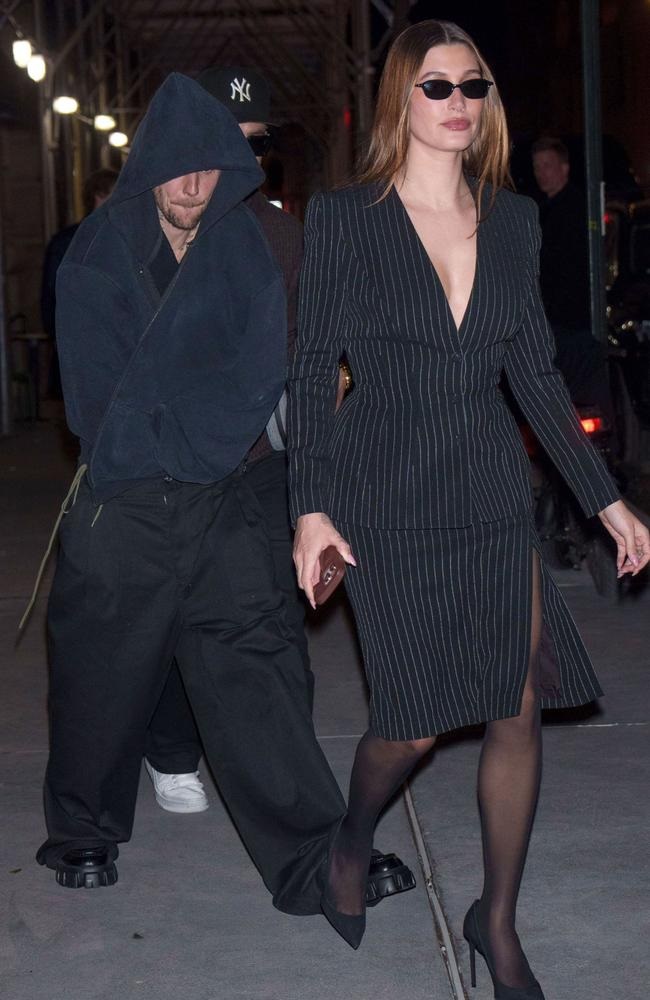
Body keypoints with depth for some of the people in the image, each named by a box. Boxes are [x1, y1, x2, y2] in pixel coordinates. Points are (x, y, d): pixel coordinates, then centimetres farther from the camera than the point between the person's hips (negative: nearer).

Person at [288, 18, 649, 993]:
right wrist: (311, 508, -10)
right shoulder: (345, 216, -4)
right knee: (415, 720, -2)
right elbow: (312, 371, -3)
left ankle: (498, 922, 22)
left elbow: (536, 372, 11)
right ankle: (352, 838, 33)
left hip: (493, 493, 4)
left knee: (518, 712, 3)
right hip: (386, 500, -4)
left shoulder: (512, 219, 7)